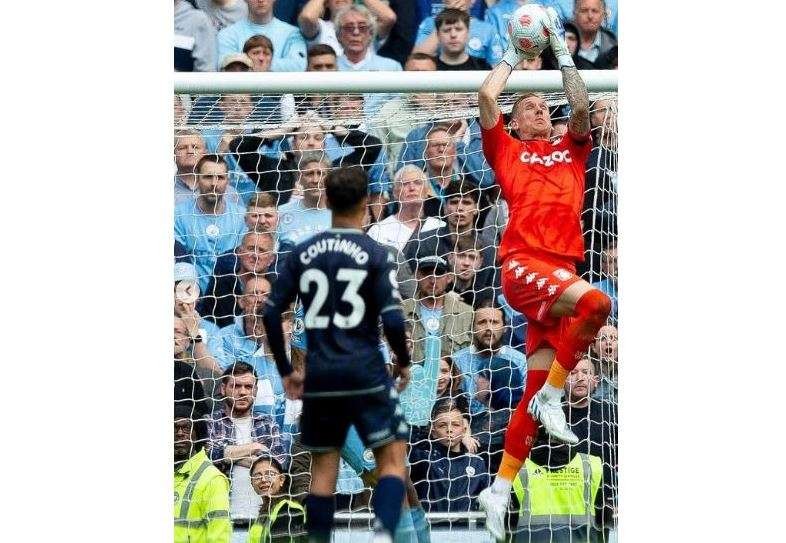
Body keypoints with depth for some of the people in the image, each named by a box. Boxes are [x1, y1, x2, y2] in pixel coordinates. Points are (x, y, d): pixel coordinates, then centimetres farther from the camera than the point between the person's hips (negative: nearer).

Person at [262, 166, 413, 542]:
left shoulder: (303, 253, 5)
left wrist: (285, 370, 13)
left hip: (320, 378, 4)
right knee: (392, 459, 1)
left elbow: (272, 314, 4)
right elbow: (392, 319, -12)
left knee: (323, 468, 13)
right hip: (366, 375, -3)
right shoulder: (375, 254, -6)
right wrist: (404, 362, 6)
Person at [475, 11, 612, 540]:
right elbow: (486, 95, 5)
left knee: (536, 388, 2)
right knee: (595, 301, -33)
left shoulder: (571, 150, 24)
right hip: (523, 264, -5)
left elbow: (581, 106, 9)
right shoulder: (507, 151, 14)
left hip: (561, 270, 5)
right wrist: (515, 54, 21)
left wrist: (562, 50, 17)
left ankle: (500, 490, 7)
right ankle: (554, 398, -18)